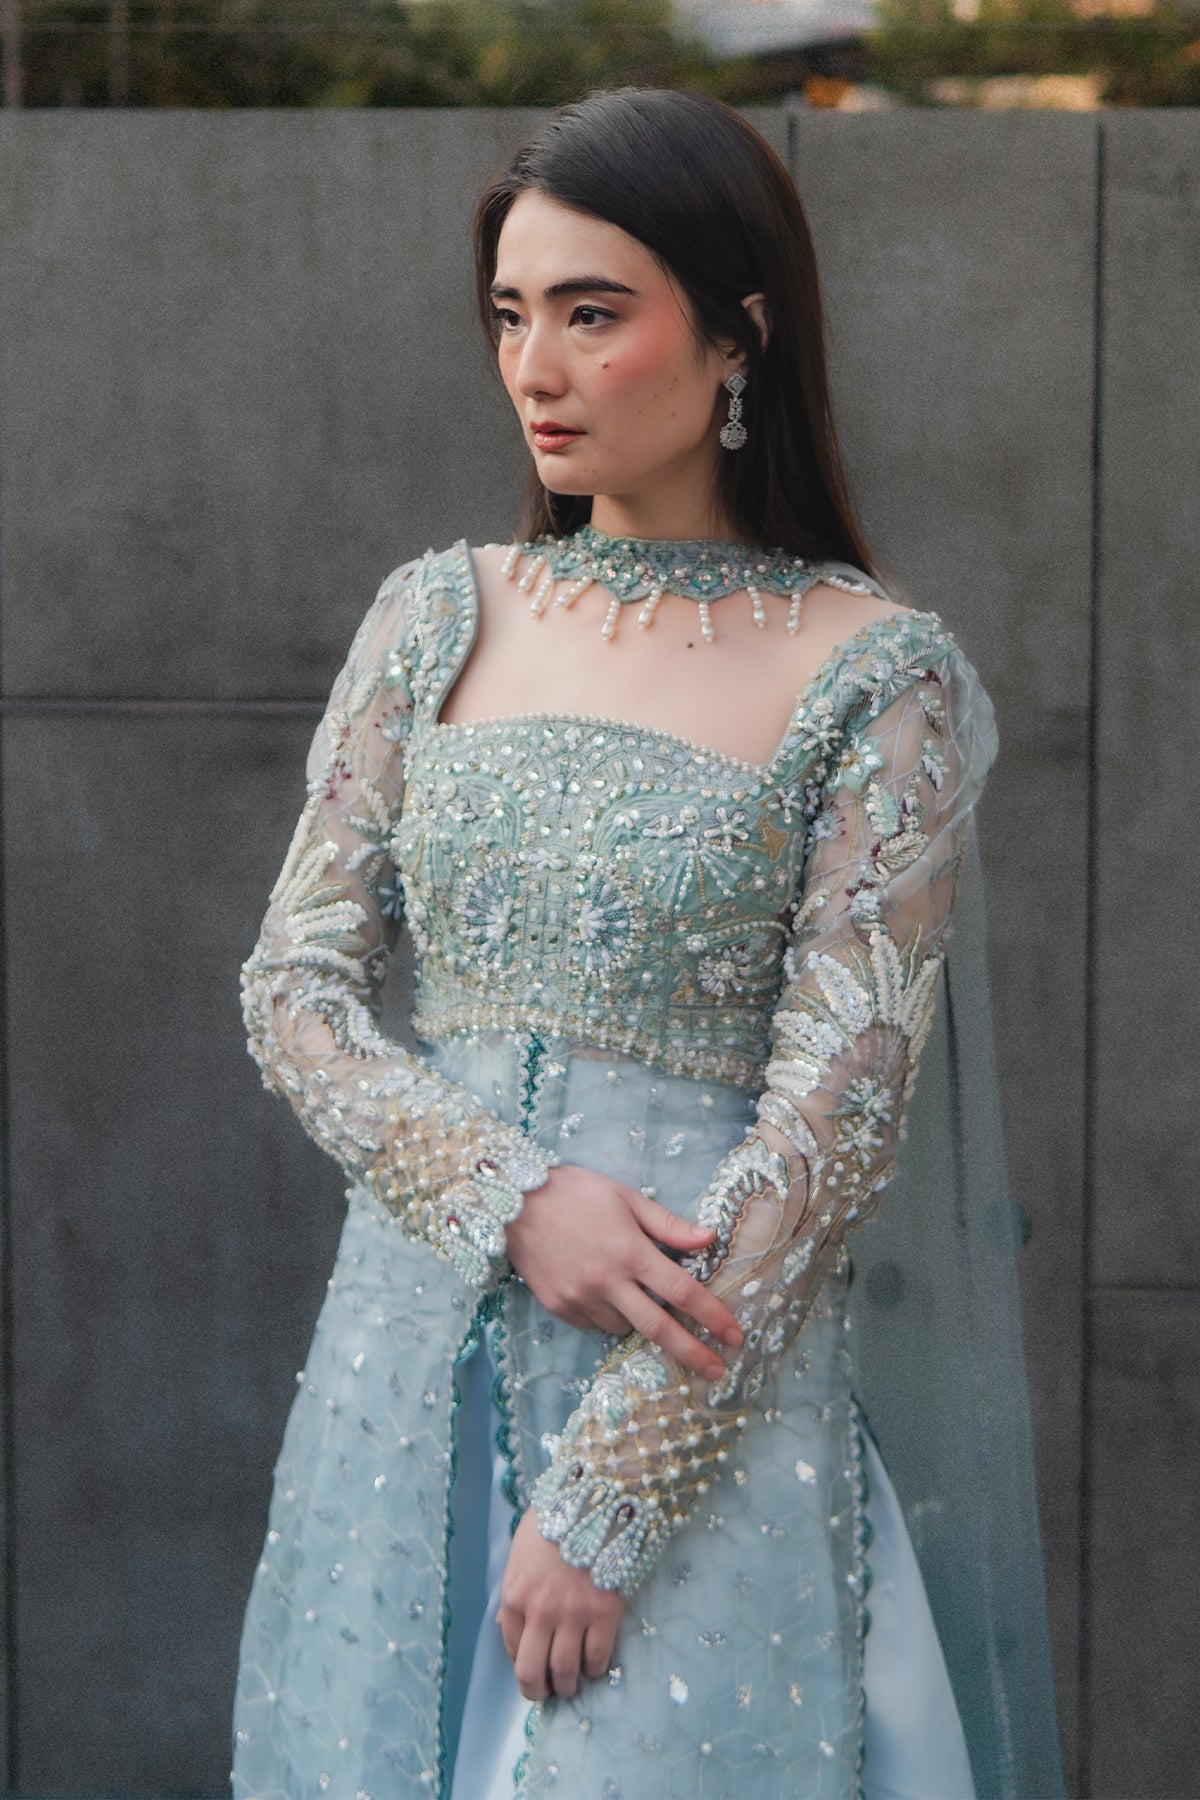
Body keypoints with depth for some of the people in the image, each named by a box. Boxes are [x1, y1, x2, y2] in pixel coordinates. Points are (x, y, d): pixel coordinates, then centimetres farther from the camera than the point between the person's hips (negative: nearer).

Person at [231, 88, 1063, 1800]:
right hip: (412, 1352, 4)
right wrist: (515, 1196, -15)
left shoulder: (875, 676, -7)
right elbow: (297, 985, 3)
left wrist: (601, 1500, -15)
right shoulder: (442, 615, 5)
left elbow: (836, 1116, -12)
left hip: (701, 1394, -4)